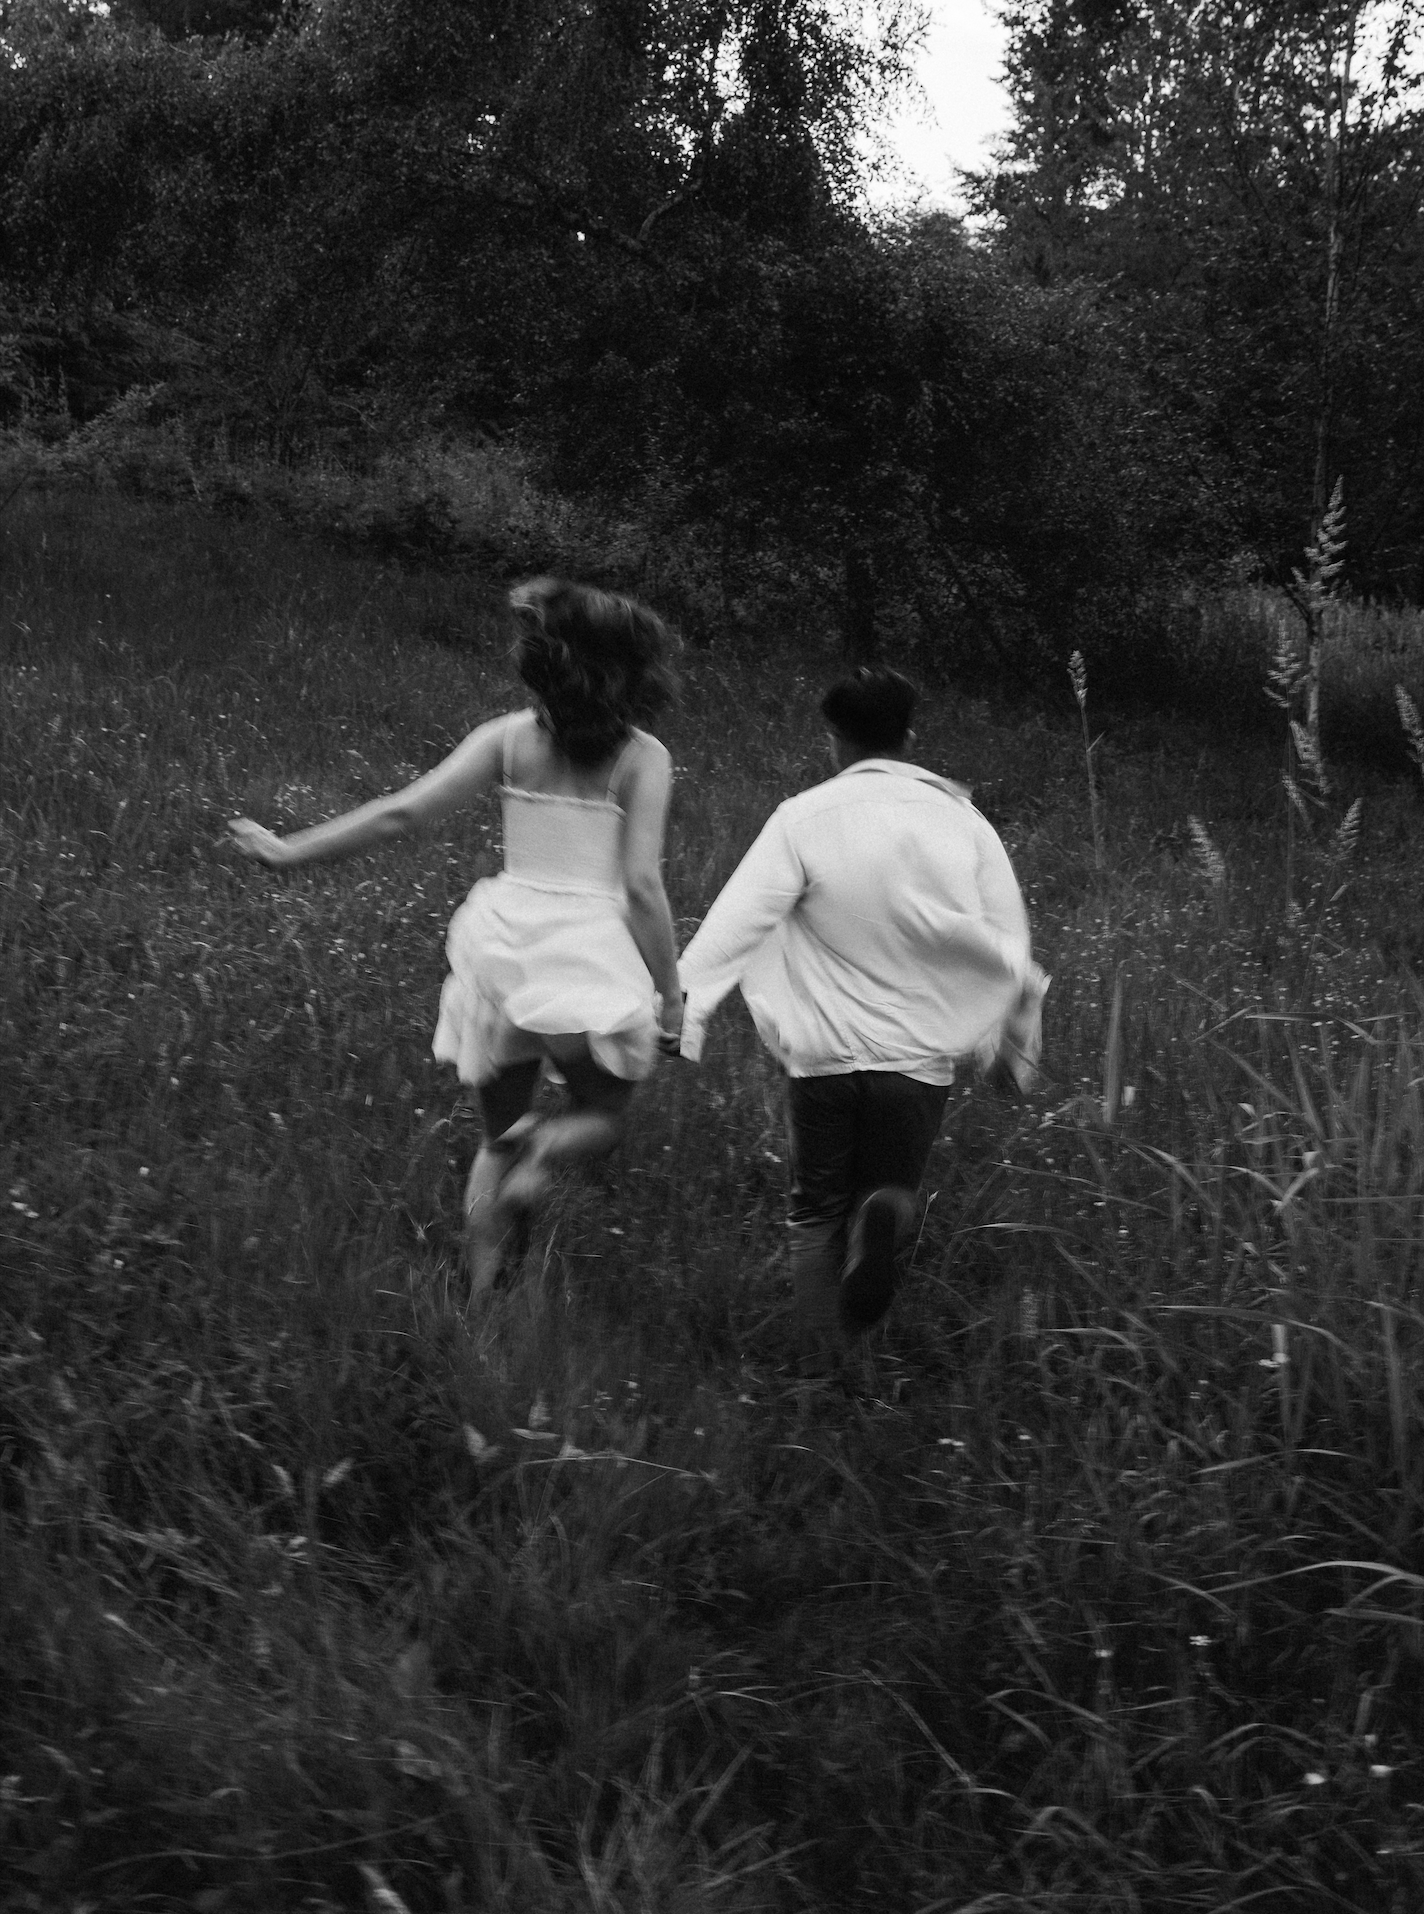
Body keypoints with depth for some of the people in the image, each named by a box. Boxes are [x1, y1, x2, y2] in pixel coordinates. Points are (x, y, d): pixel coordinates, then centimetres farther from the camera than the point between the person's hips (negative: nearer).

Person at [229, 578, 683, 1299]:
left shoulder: (508, 738, 2)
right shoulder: (643, 758, -5)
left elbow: (403, 812, -4)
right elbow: (642, 886, -10)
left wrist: (290, 851, 5)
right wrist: (670, 999, -2)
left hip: (502, 939, 3)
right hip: (589, 950, -3)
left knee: (498, 1134, 20)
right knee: (602, 1112, 22)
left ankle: (479, 1301, 12)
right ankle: (538, 1164, -11)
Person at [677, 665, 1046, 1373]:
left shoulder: (803, 818, -5)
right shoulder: (960, 820, 1)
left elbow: (740, 917, -17)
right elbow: (1010, 949, 4)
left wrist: (686, 1002, -20)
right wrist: (1018, 1045, 18)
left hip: (824, 1048, -1)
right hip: (920, 1052, 1)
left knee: (817, 1210, 15)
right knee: (890, 1181, 18)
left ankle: (819, 1364, 6)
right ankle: (887, 1212, -18)